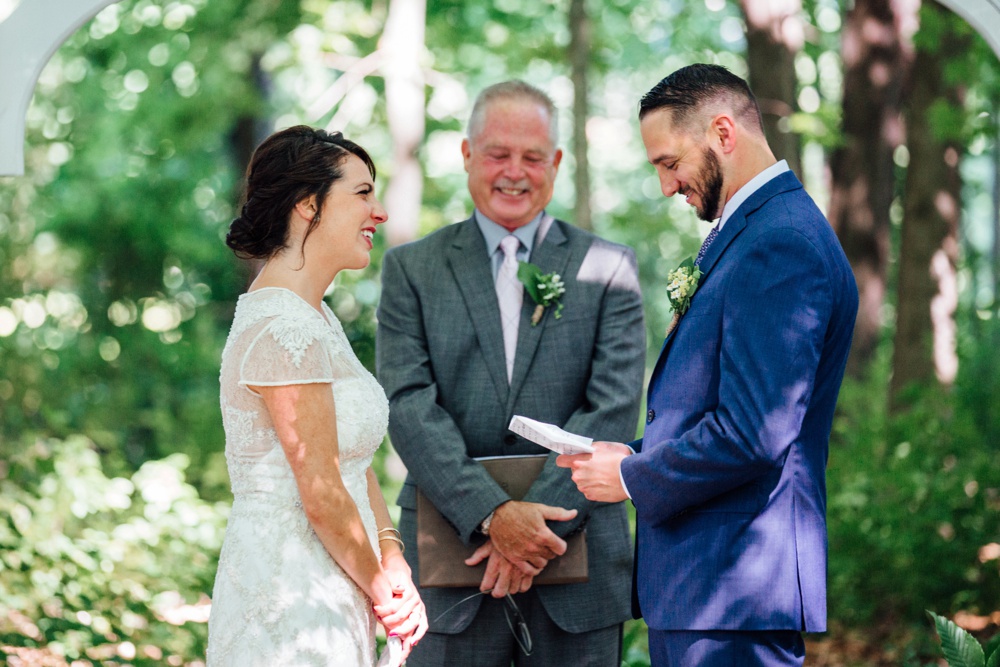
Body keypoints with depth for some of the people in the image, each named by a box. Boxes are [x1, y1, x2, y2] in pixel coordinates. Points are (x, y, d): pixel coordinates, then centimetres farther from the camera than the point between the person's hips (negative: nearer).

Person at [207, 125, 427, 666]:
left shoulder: (317, 318, 13)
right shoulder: (284, 331, -18)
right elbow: (322, 496, -17)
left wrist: (391, 560, 0)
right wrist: (380, 589, -5)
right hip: (296, 611, -9)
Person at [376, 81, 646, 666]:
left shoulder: (607, 268, 6)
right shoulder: (411, 269, 7)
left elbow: (613, 406, -4)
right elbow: (408, 403, -5)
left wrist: (538, 518, -15)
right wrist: (492, 514, -17)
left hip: (576, 555, 0)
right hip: (450, 561, 0)